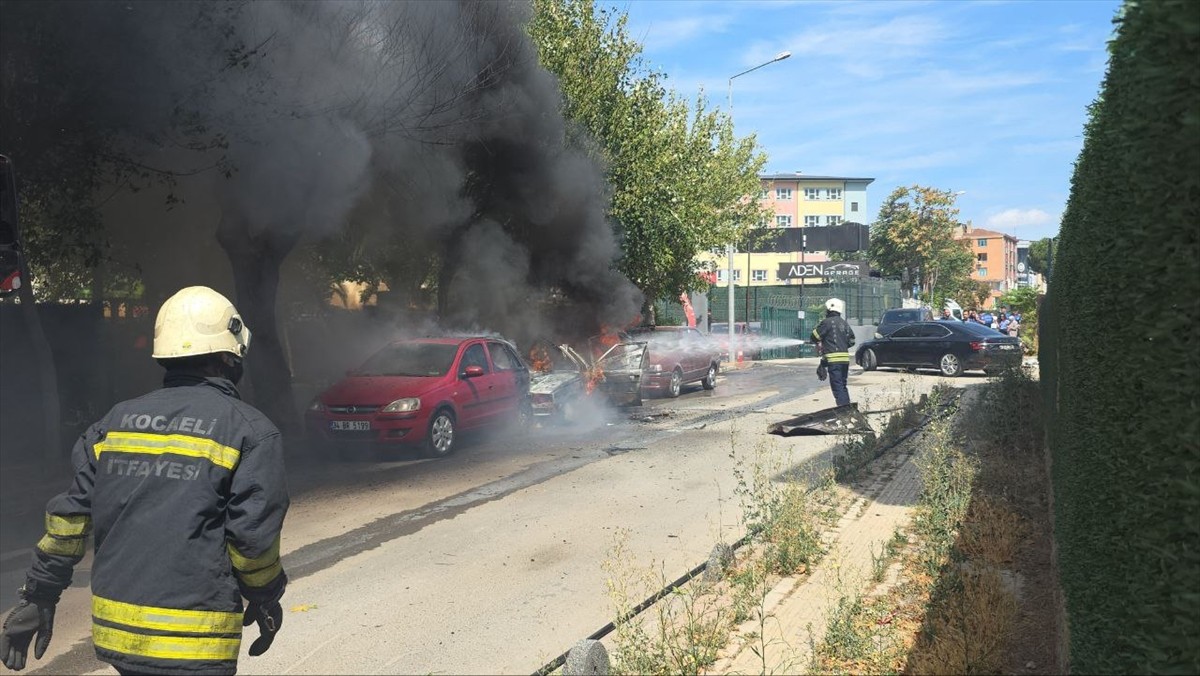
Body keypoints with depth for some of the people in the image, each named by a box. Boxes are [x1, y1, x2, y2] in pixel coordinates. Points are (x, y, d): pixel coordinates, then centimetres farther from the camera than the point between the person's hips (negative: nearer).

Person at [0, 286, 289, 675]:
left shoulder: (117, 420, 7)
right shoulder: (250, 431, -9)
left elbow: (70, 514, 6)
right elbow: (253, 535, -12)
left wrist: (39, 595, 15)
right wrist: (266, 599, 4)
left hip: (115, 627, 6)